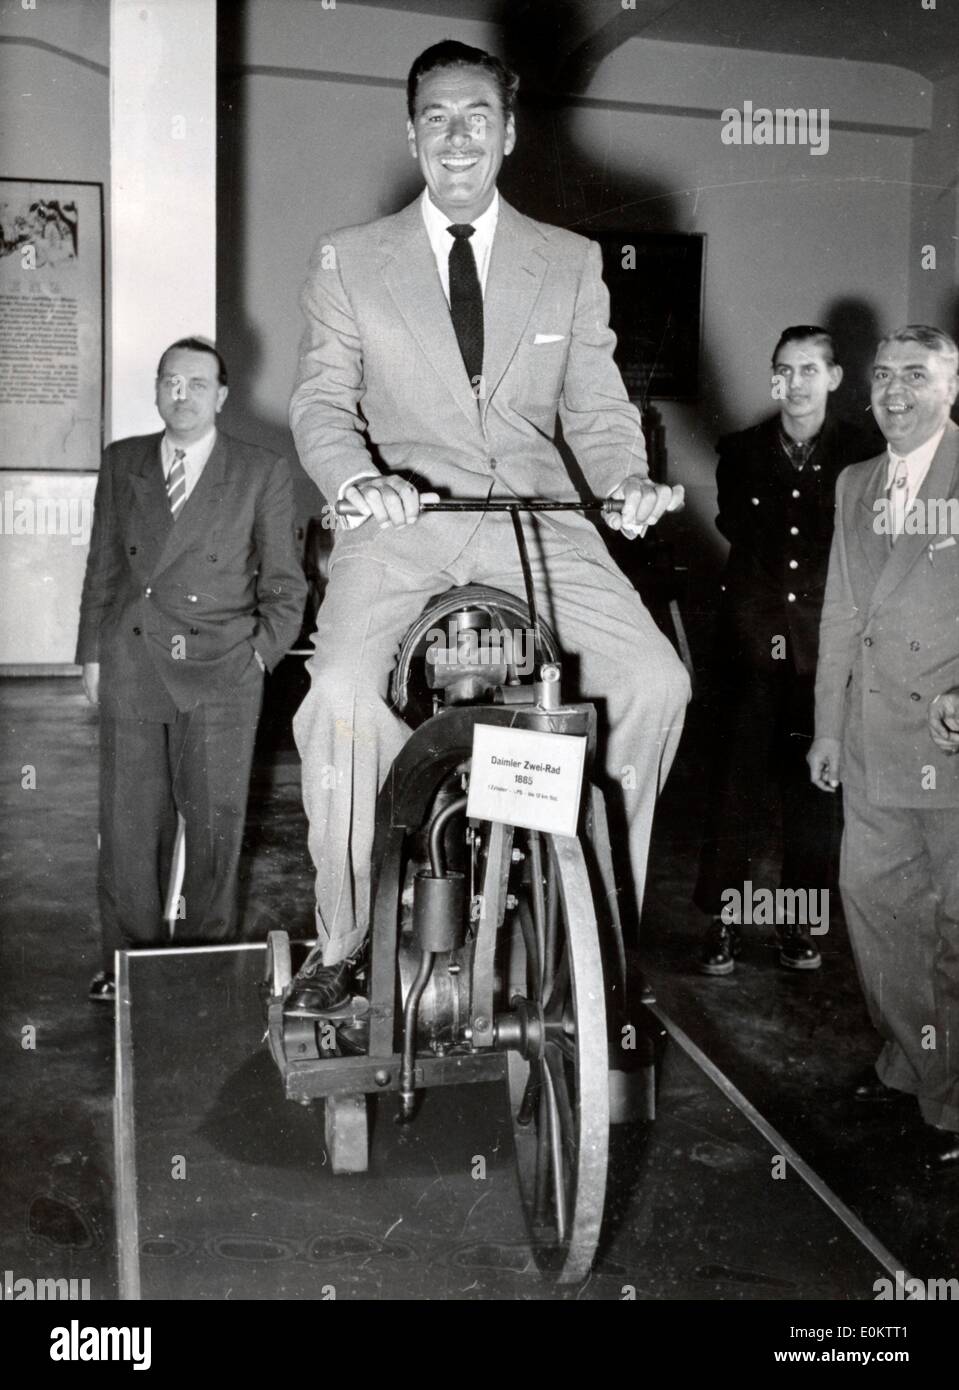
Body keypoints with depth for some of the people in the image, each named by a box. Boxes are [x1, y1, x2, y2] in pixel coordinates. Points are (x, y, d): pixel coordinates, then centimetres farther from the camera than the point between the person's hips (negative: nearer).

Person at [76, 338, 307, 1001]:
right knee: (129, 823, 6)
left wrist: (261, 653, -3)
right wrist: (93, 653, 10)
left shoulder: (263, 473, 3)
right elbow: (102, 567, 14)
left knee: (215, 823, 3)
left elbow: (284, 584, 6)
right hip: (130, 669, 3)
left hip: (220, 672, -2)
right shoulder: (122, 462, 12)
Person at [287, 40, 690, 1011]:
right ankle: (340, 940, -7)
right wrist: (360, 476, -20)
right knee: (341, 693, -27)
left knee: (656, 680, -19)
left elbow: (597, 408, 10)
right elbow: (321, 398, 3)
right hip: (400, 520, -1)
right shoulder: (348, 260, 11)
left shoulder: (572, 263, 15)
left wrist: (628, 479, -12)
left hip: (537, 518, 2)